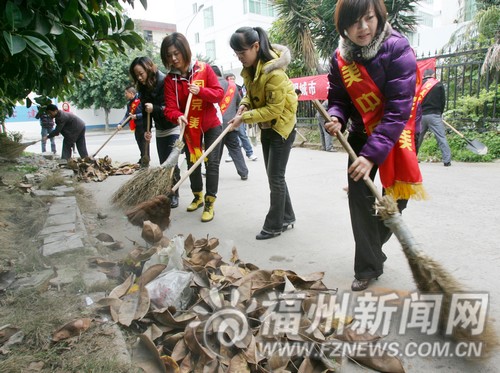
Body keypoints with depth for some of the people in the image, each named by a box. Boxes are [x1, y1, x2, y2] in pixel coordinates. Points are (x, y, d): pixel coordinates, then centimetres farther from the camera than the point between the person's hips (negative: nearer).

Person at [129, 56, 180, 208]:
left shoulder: (165, 82, -17)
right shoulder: (143, 88, 3)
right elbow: (145, 111, 7)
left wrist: (155, 108, -28)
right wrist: (147, 130, -1)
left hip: (173, 128, -6)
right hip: (160, 130, 6)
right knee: (163, 164, 8)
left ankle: (174, 195, 2)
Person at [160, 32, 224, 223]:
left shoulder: (204, 69, -11)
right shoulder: (170, 78, -7)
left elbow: (219, 93, -14)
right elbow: (170, 107, -15)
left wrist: (200, 91, -30)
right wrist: (178, 116, -37)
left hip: (211, 123, -3)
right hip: (189, 126, 3)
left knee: (212, 162, -8)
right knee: (192, 162, 11)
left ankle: (210, 203, -1)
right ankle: (198, 196, 31)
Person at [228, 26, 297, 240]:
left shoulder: (274, 72, -25)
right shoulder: (250, 68, 1)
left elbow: (274, 109, -26)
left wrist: (245, 117, -26)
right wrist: (244, 105, -8)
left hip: (281, 127, -9)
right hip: (266, 128, 9)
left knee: (276, 177, -4)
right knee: (274, 176, 13)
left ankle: (275, 225, 9)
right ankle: (287, 217, 27)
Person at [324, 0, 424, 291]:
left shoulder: (398, 50, -22)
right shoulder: (340, 58, -7)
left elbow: (398, 109, -29)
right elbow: (339, 98, 2)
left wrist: (373, 153, -36)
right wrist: (336, 118, -23)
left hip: (397, 131, -3)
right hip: (362, 132, 4)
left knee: (396, 196, 4)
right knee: (359, 195, -3)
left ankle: (371, 247, 34)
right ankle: (368, 267, 10)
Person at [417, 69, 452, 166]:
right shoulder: (438, 84, 6)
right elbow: (443, 101, 7)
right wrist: (440, 113, 20)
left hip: (421, 115, 3)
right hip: (434, 115, -3)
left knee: (417, 137, 13)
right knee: (441, 137, -4)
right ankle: (447, 160, -8)